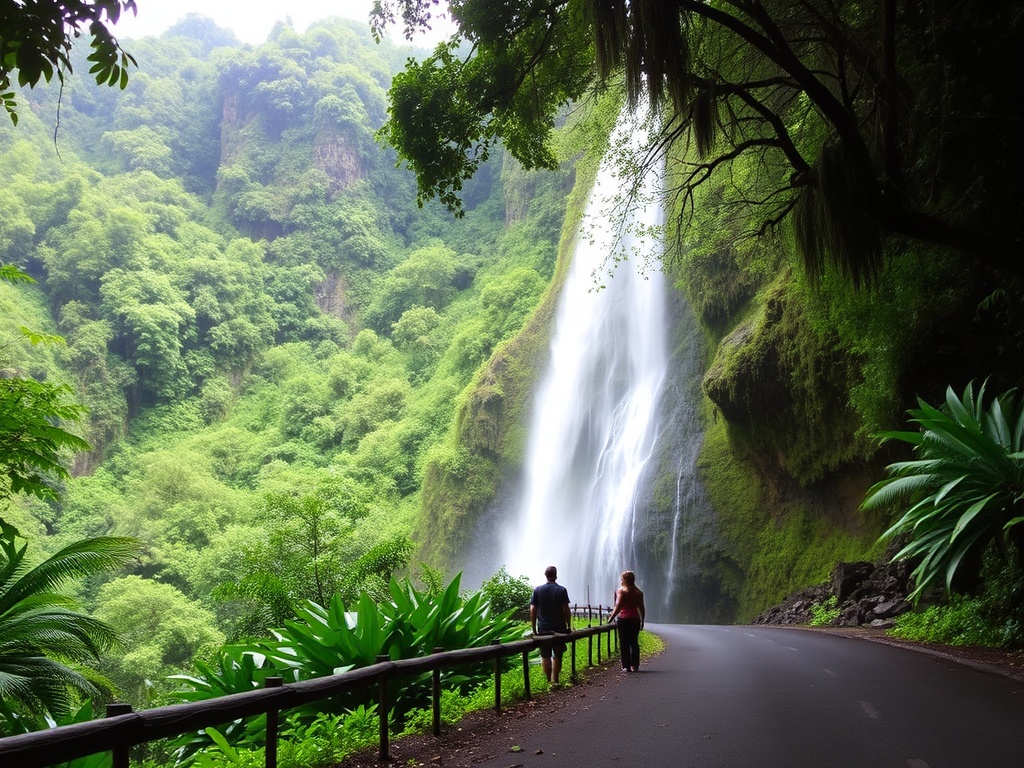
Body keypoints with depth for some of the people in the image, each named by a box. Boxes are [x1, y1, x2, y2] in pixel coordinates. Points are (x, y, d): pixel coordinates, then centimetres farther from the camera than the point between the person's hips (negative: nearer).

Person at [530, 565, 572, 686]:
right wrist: (569, 626, 3)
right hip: (559, 628, -1)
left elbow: (533, 610, -2)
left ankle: (549, 680, 6)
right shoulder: (561, 590, -4)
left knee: (545, 656, 7)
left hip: (543, 629, 1)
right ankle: (555, 680, 5)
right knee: (557, 655, 10)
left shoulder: (537, 590, 0)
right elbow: (566, 610, -7)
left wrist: (534, 628, 5)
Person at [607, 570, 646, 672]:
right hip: (635, 619, 4)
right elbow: (642, 608, 9)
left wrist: (611, 617, -10)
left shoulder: (621, 591, -7)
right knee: (634, 642, 12)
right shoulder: (638, 592, 6)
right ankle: (635, 666, 13)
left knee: (624, 643, 1)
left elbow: (618, 607, -15)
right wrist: (642, 621, 18)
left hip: (623, 619, -4)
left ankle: (626, 666, -1)